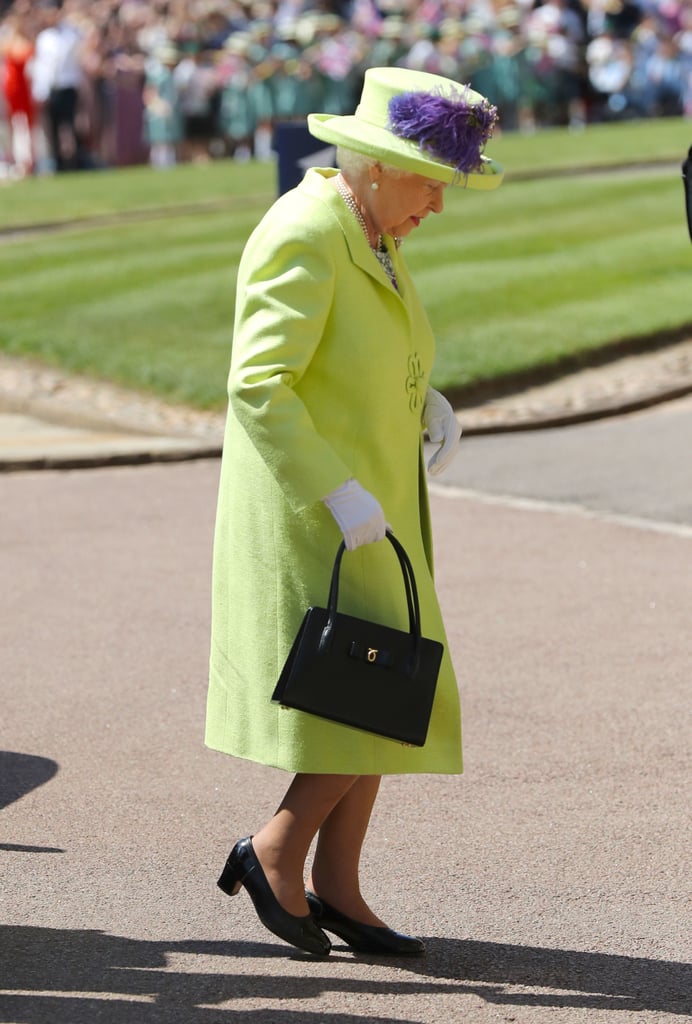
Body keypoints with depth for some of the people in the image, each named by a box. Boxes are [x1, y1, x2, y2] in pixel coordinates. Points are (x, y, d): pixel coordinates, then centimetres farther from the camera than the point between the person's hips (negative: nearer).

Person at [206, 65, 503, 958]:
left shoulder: (373, 235, 9)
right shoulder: (305, 239, -20)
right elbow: (258, 387, -25)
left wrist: (427, 401, 6)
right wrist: (340, 497, -27)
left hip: (369, 502, 9)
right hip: (309, 515, -9)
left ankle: (335, 889, 17)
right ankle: (276, 850, 6)